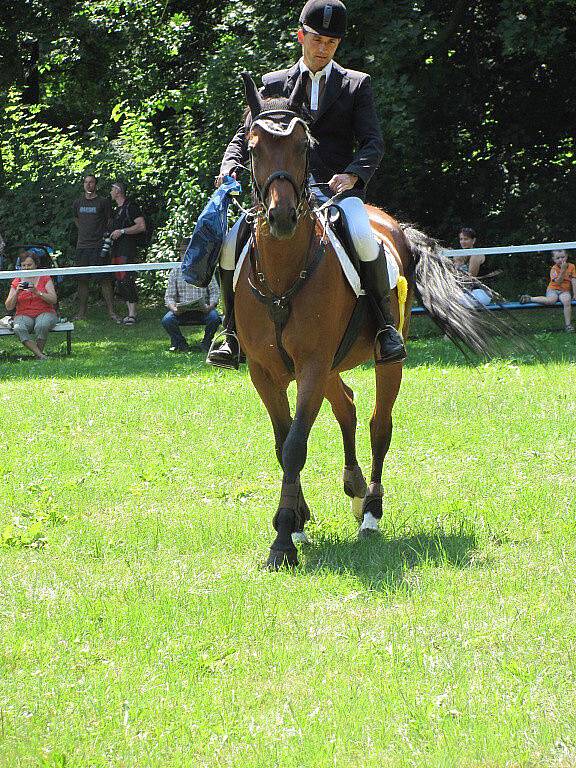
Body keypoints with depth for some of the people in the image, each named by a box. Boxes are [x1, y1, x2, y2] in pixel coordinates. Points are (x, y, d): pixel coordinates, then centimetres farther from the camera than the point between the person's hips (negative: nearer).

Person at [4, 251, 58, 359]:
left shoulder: (45, 278, 7)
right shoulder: (17, 282, 11)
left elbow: (54, 300, -4)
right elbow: (9, 307, 7)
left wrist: (37, 292, -17)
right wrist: (17, 292, -10)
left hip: (45, 313, -1)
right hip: (24, 315, 1)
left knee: (41, 326, -38)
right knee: (18, 329, -35)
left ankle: (39, 352, -17)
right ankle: (40, 355, -35)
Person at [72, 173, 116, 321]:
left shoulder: (103, 202, 0)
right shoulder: (78, 203, 12)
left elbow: (110, 221, 6)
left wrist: (107, 238, 0)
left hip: (99, 246, -4)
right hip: (82, 246, 4)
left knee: (105, 280, -6)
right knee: (82, 280, 4)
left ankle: (111, 312, -6)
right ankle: (81, 313, 8)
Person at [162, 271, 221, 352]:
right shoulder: (176, 271, 7)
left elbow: (215, 292, 1)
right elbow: (169, 296, 4)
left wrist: (210, 307, -20)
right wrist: (173, 308, -18)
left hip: (202, 309, -1)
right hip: (181, 310, 1)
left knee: (214, 317, -32)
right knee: (167, 320, -27)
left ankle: (206, 343, -5)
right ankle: (180, 344, -1)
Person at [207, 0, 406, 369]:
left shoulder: (357, 85, 12)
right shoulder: (274, 84, 17)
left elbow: (373, 143, 2)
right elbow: (246, 135, 14)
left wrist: (352, 174, -19)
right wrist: (230, 168, -9)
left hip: (338, 187, -2)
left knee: (363, 238, -35)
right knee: (231, 244, -19)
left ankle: (385, 325, -20)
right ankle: (234, 334, -5)